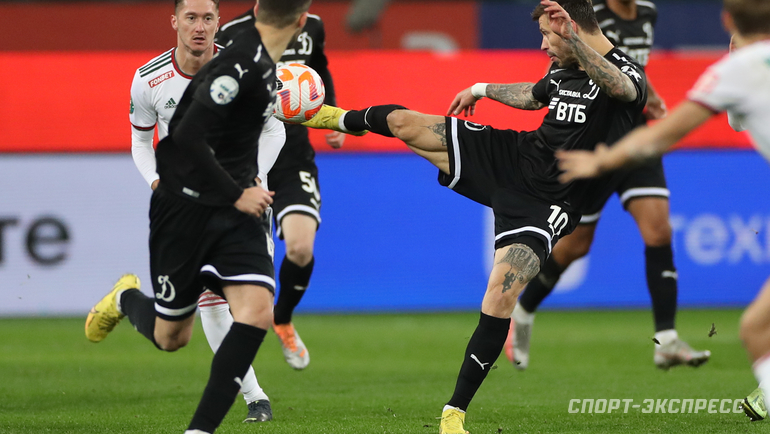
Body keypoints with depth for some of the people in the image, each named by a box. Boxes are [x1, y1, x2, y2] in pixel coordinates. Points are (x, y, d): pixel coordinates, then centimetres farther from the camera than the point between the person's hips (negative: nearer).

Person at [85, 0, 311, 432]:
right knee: (170, 337, 9)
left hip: (237, 208, 7)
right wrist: (237, 194, -20)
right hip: (188, 207, -7)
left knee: (257, 314, -14)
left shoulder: (265, 62, 7)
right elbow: (188, 136, -28)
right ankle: (126, 299, 45)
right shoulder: (240, 63, -23)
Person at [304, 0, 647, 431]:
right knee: (403, 123, 4)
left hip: (543, 203, -7)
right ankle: (341, 118, 40)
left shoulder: (628, 72, -20)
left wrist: (574, 38, -61)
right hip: (510, 156, 7)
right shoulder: (563, 69, 4)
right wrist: (483, 89, 41)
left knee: (502, 296, -21)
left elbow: (621, 86, -47)